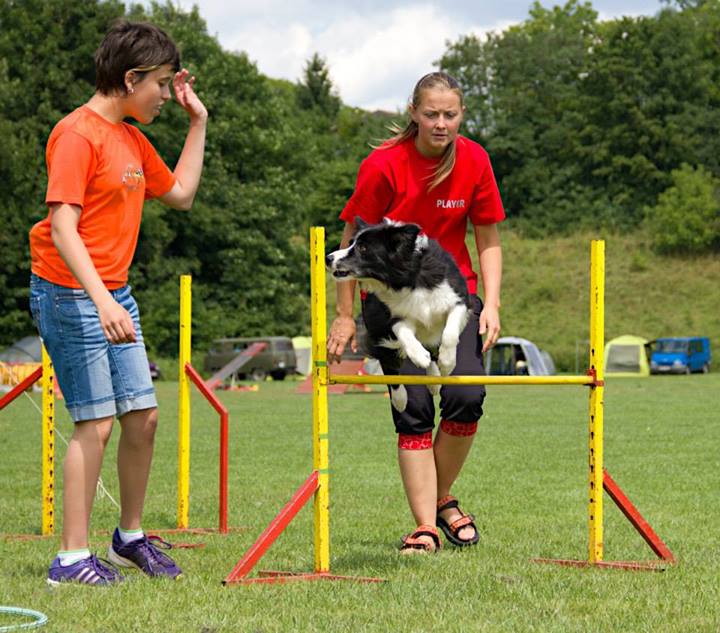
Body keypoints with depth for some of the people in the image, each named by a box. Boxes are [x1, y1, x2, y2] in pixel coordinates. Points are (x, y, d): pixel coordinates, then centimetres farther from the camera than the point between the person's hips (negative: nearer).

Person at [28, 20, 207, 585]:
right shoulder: (78, 134, -14)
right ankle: (72, 558, -3)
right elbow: (62, 226, -22)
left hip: (115, 295, 9)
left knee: (143, 415, 8)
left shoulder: (132, 138, 14)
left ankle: (131, 538, 23)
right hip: (70, 294, -9)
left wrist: (198, 121, 19)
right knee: (97, 422, -9)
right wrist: (101, 300, -31)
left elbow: (181, 194, 24)